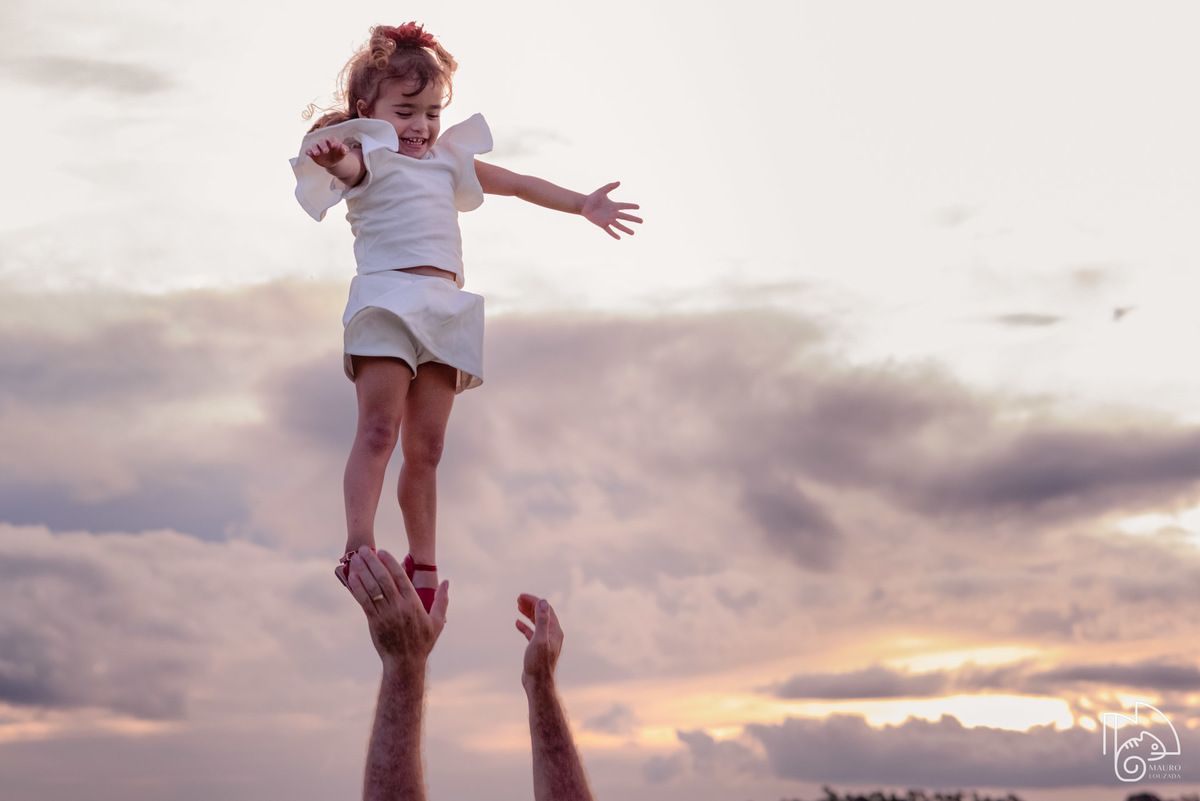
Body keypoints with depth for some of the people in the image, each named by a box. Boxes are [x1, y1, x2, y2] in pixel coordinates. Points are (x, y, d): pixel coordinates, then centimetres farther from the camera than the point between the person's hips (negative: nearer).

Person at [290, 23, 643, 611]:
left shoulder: (448, 159, 26)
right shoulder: (368, 155, 6)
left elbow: (521, 185, 32)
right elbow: (351, 167, -19)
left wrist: (583, 205, 29)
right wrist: (338, 160, -43)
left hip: (444, 308, 6)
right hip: (386, 298, -5)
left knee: (426, 446, 6)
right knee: (378, 429, -15)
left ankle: (422, 562, 9)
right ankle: (359, 550, -20)